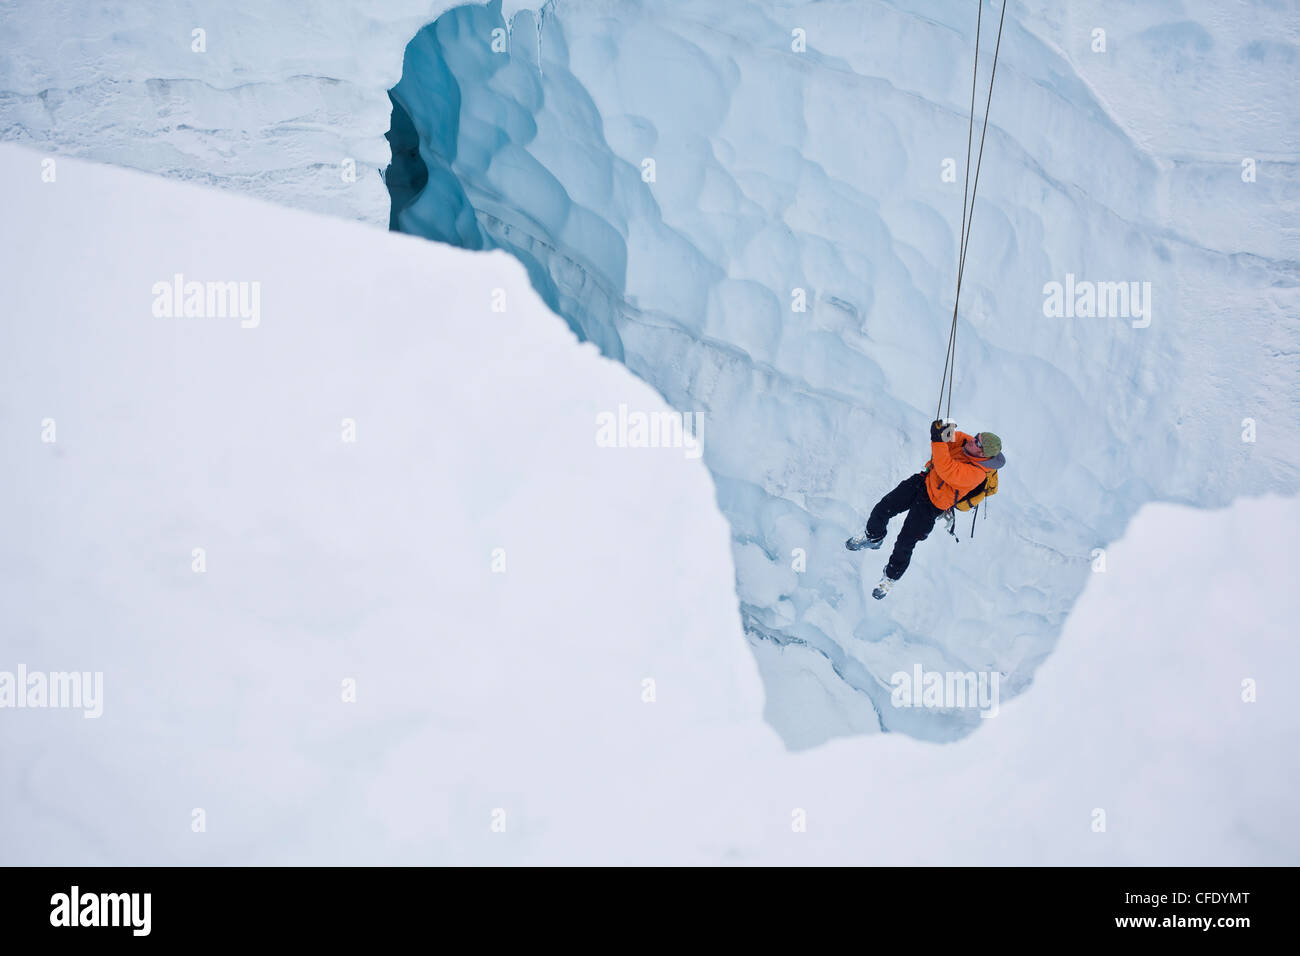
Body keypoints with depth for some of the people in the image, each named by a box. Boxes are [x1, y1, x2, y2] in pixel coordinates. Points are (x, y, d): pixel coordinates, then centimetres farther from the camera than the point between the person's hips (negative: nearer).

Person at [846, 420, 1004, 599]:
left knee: (905, 543, 0)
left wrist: (939, 440, -46)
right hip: (923, 481, 6)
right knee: (882, 509, 8)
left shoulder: (976, 473, -34)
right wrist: (946, 433, -26)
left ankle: (891, 577, 28)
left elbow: (946, 470, -43)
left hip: (931, 506, -6)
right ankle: (873, 537, 40)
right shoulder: (969, 442, -13)